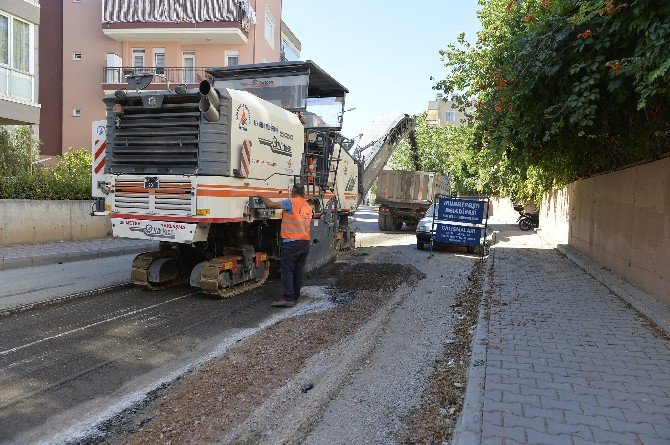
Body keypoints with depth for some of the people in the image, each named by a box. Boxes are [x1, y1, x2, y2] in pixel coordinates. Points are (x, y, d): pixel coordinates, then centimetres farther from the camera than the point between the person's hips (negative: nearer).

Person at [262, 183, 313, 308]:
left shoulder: (291, 203, -10)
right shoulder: (308, 206, 14)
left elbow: (270, 205, -10)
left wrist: (263, 197, 7)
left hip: (291, 242, -7)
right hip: (305, 242, 7)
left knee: (287, 271, -5)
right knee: (299, 271, 12)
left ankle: (288, 298, -10)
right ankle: (296, 296, 20)